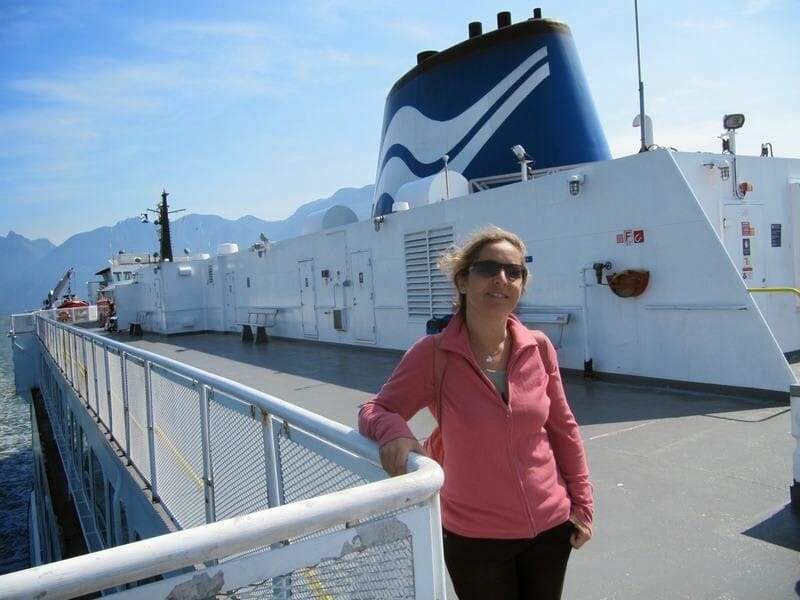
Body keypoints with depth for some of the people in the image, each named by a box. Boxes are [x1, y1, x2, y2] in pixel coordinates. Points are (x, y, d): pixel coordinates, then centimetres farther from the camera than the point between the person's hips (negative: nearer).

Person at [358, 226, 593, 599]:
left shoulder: (539, 348, -6)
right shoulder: (433, 354, -16)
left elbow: (563, 429, 5)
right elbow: (376, 411, -11)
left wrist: (582, 503, 7)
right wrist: (395, 433, -33)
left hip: (552, 527, 4)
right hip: (475, 539, -3)